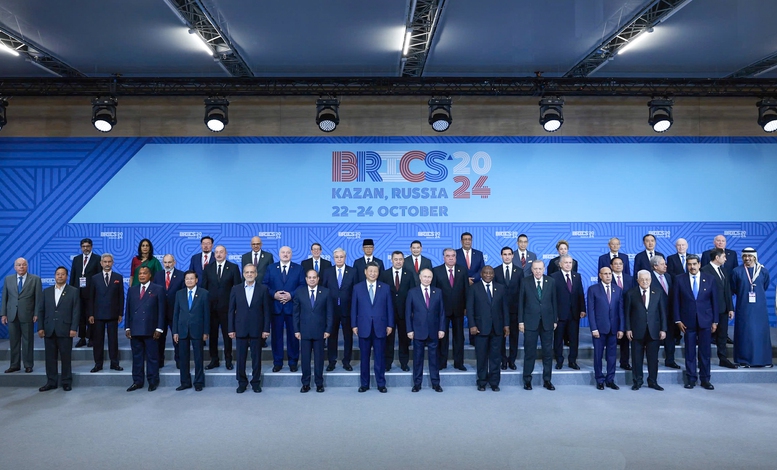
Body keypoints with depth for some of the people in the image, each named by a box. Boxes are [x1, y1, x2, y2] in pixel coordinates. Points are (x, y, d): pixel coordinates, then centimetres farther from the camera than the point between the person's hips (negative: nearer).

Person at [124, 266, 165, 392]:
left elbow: (161, 310, -2)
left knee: (152, 357, 2)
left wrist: (159, 328, -8)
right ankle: (137, 381, 17)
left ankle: (153, 382, 10)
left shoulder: (158, 290, 1)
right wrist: (127, 327, 6)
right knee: (137, 357, 8)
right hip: (135, 329, 4)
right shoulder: (132, 290, 14)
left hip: (150, 329, -4)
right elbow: (128, 310, 13)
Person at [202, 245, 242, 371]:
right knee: (212, 334, 7)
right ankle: (214, 360, 18)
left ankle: (228, 360, 16)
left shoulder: (233, 267, 0)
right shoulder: (208, 268, 7)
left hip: (227, 307, -2)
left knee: (227, 334, 5)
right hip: (211, 306, 2)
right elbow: (204, 287, 7)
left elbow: (238, 287, -1)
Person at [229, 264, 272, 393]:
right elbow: (231, 310, 5)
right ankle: (242, 382, 18)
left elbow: (266, 310, 0)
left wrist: (266, 329, -5)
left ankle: (256, 382, 17)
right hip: (241, 329, 1)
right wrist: (231, 329, 0)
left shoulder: (263, 289, 1)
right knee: (241, 357, 6)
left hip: (257, 329, -1)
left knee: (256, 357, 5)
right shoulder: (236, 289, 6)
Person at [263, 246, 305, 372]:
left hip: (292, 307, -1)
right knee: (276, 335, 5)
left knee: (293, 335, 4)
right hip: (276, 307, 1)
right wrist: (274, 294, -12)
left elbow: (303, 286, -1)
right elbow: (264, 285, 4)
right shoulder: (271, 268, 10)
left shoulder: (298, 269, 6)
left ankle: (293, 362, 16)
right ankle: (277, 362, 15)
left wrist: (291, 295, -14)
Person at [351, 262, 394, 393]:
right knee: (364, 357, 8)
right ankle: (364, 384, 18)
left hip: (380, 328, 0)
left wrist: (390, 325, 1)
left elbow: (389, 307, 5)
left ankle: (381, 384, 16)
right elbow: (354, 308, 5)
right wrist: (354, 325, 0)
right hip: (364, 328, 0)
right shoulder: (357, 288, 4)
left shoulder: (385, 288, 5)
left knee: (380, 357, 5)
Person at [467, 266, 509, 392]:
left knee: (495, 356, 5)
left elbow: (505, 308, 10)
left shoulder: (501, 289, 11)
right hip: (481, 328, -2)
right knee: (482, 356, 3)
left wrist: (506, 325, 4)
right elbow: (470, 308, -1)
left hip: (497, 328, 2)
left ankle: (494, 382, 15)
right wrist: (472, 325, -9)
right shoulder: (474, 288, 3)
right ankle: (482, 382, 14)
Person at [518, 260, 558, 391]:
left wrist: (555, 320, 4)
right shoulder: (525, 282, 0)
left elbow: (554, 301, 6)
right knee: (529, 352, 4)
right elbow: (521, 303, 1)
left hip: (547, 322, 2)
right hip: (530, 322, -1)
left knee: (548, 352, 7)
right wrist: (520, 321, -2)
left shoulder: (551, 282, 4)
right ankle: (527, 380, 14)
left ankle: (547, 380, 18)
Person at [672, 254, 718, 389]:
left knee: (705, 351, 5)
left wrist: (715, 321, 1)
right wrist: (678, 320, -3)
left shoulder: (710, 279, 3)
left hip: (705, 321, 1)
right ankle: (691, 378, 14)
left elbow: (714, 301, 4)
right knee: (690, 352, 5)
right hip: (688, 321, 0)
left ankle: (705, 379, 15)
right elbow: (676, 301, 2)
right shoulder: (679, 279, 1)